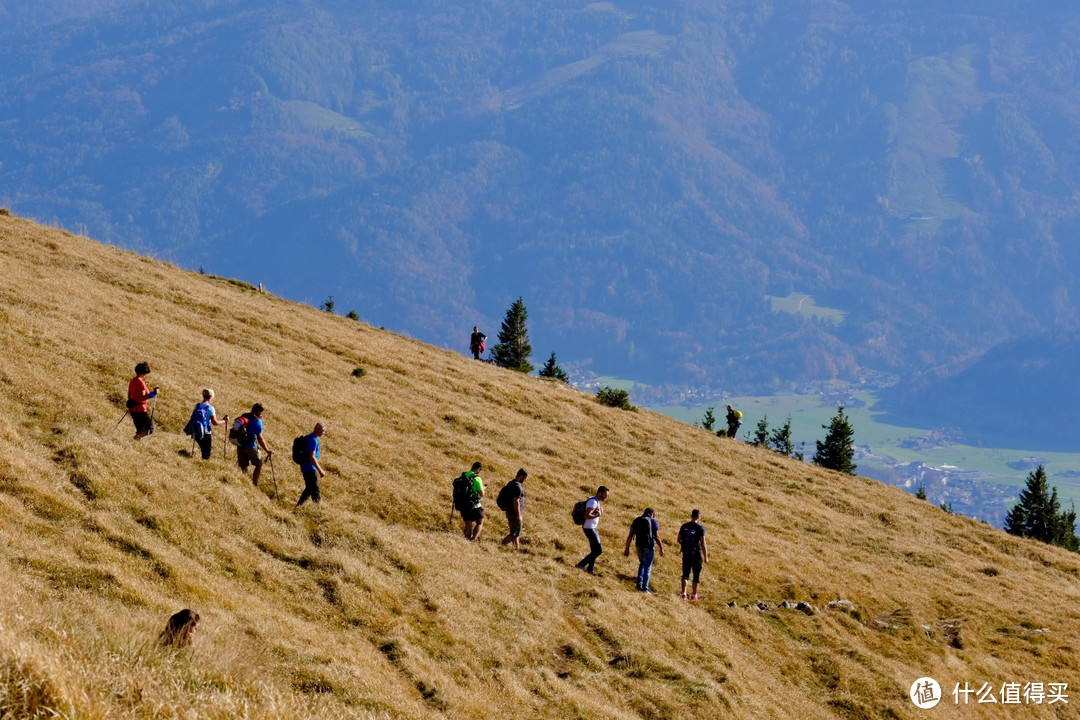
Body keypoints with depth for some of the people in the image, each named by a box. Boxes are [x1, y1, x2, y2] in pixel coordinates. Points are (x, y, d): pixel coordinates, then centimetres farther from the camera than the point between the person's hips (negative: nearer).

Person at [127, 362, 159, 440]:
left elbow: (129, 396, 19)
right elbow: (141, 398, -24)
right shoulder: (140, 382, -17)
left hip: (132, 409, 9)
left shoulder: (132, 381, 10)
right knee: (150, 428, -1)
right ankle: (137, 437, -20)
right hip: (140, 409, -9)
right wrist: (152, 394, -26)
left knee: (140, 430, 16)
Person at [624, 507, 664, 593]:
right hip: (649, 546, -4)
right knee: (647, 566, 5)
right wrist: (661, 549, 1)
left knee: (642, 563, 25)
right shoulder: (653, 522, -3)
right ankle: (645, 587, 3)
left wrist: (627, 549, 8)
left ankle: (639, 583, 15)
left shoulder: (636, 521, 9)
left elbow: (630, 536, 5)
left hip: (639, 546, 4)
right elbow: (657, 537, -8)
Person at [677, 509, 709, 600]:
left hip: (686, 554, 4)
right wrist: (706, 557, -7)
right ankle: (694, 595, 12)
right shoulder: (700, 528, -11)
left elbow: (679, 540, 10)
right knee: (696, 575, 9)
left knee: (685, 574, 9)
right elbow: (703, 544, -13)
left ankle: (684, 593, -5)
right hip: (696, 554, -4)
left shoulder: (684, 526, 2)